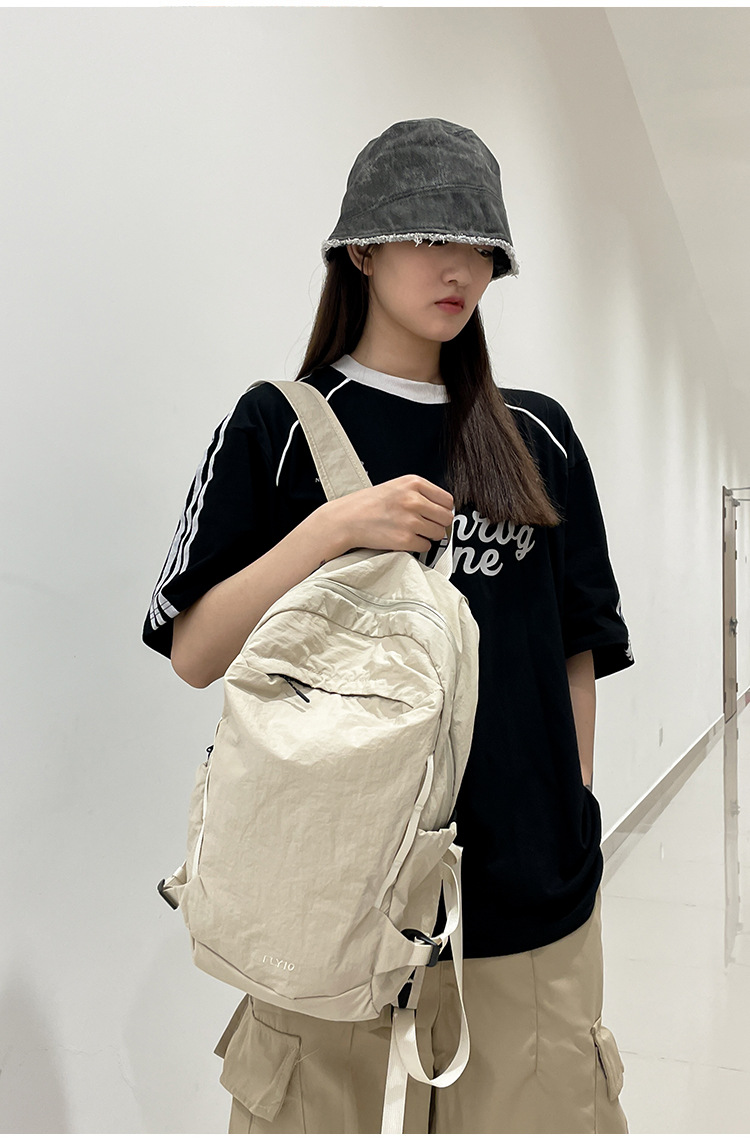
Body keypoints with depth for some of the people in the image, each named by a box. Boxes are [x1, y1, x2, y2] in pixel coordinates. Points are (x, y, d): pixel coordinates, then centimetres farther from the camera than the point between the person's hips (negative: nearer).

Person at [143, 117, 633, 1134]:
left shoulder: (538, 436, 8)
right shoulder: (280, 427, -1)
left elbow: (576, 648, 12)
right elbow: (194, 654, -7)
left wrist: (574, 822, 10)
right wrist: (331, 529, -17)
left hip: (529, 889, 3)